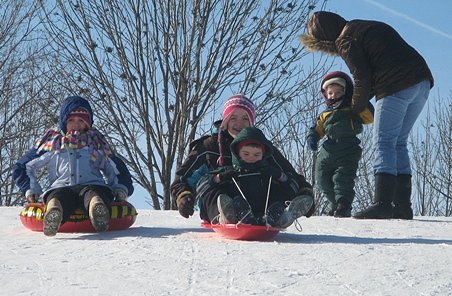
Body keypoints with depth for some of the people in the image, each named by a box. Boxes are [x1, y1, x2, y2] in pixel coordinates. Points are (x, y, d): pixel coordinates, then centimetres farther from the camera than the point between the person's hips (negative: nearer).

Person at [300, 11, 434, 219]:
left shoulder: (345, 40, -1)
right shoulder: (370, 27, 26)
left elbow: (362, 77, -7)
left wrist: (356, 108, 8)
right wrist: (361, 102, 21)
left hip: (397, 87, -9)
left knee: (384, 143, -4)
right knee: (399, 143, 13)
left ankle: (382, 203, -11)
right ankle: (403, 206, 10)